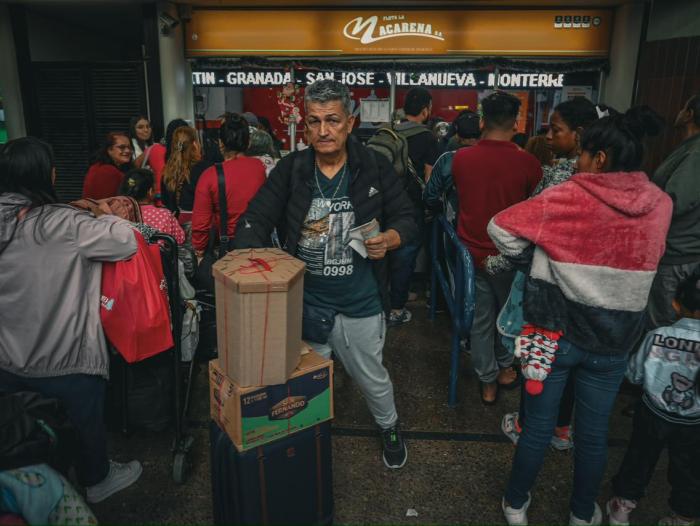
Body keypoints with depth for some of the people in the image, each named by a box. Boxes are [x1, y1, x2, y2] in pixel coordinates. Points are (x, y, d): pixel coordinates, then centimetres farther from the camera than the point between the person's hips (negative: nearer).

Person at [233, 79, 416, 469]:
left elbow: (407, 218, 0)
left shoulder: (375, 168, -7)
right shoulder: (291, 169, -5)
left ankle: (390, 427, 50)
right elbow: (258, 219, -9)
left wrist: (389, 239, -22)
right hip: (305, 302, 2)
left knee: (373, 379, 19)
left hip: (360, 305, -1)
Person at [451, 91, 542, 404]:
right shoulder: (527, 163, -17)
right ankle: (504, 368, 40)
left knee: (480, 320, 14)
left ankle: (487, 382, 26)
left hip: (471, 252, 2)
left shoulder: (461, 158, -10)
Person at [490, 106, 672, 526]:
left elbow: (501, 228, -13)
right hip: (614, 339, 3)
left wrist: (534, 264, 1)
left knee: (539, 426, 14)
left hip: (555, 330, -2)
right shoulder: (661, 205, -3)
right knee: (594, 433, 19)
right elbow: (652, 257, 12)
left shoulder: (570, 197, -14)